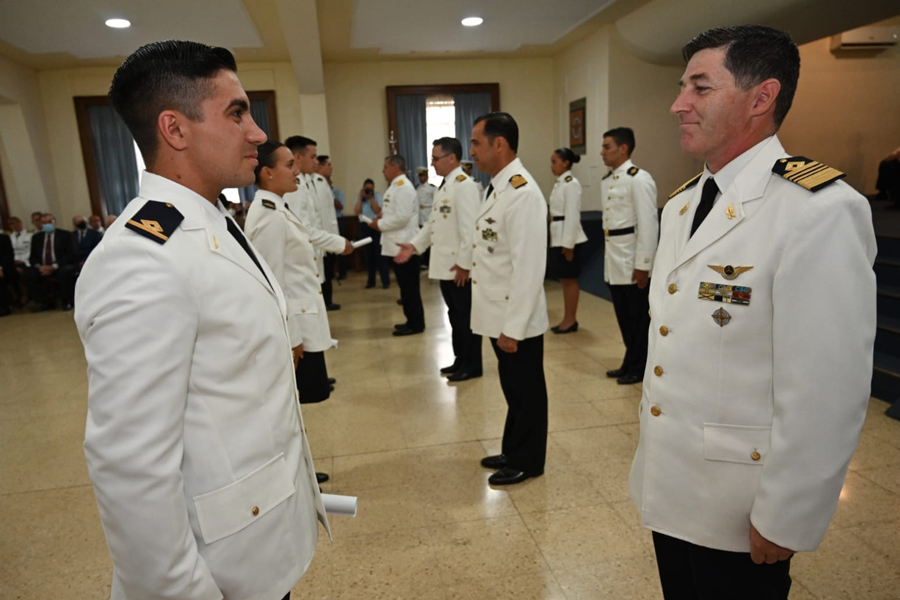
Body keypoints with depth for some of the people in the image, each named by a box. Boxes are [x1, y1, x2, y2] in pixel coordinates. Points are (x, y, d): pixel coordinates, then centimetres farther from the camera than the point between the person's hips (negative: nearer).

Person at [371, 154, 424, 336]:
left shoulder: (403, 187, -15)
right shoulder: (397, 186, 17)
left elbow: (403, 217, -23)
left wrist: (380, 224, -13)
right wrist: (383, 215, 7)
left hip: (404, 245, -10)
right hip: (399, 244, 10)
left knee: (409, 286, -3)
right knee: (406, 285, 14)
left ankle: (416, 324, 5)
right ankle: (412, 321, 22)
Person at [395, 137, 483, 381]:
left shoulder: (464, 185, -15)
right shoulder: (444, 185, 15)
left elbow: (470, 227, -21)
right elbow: (433, 223, 17)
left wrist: (464, 264, -21)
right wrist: (414, 245, 5)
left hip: (459, 267, -9)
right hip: (445, 265, 9)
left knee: (466, 316, 2)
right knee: (455, 315, 17)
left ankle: (472, 365, 14)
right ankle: (461, 360, 29)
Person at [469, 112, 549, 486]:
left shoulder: (523, 193, -20)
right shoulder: (497, 187, 10)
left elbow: (529, 268, -24)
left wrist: (513, 327, -21)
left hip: (517, 321, -9)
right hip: (499, 315, 9)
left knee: (526, 391, 10)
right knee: (512, 389, 22)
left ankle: (527, 462, 28)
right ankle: (513, 451, 39)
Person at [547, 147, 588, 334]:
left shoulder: (571, 184, -14)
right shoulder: (560, 183, 15)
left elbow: (572, 215, -19)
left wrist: (568, 243, -21)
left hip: (568, 238, -9)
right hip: (558, 237, 9)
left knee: (570, 279, -1)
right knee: (564, 279, 12)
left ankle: (571, 320, 8)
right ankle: (568, 318, 20)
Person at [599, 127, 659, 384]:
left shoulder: (639, 179, -13)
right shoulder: (606, 180, 12)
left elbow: (648, 224, -17)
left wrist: (643, 265, -18)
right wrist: (607, 255, 14)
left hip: (632, 261, -8)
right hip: (613, 259, 8)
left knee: (638, 318, 4)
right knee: (624, 316, 16)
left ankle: (640, 368, 18)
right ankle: (631, 363, 29)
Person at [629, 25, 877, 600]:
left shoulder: (820, 211, -20)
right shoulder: (682, 203, 5)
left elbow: (828, 393, -21)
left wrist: (784, 523, -15)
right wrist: (650, 454, 13)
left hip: (738, 512, -7)